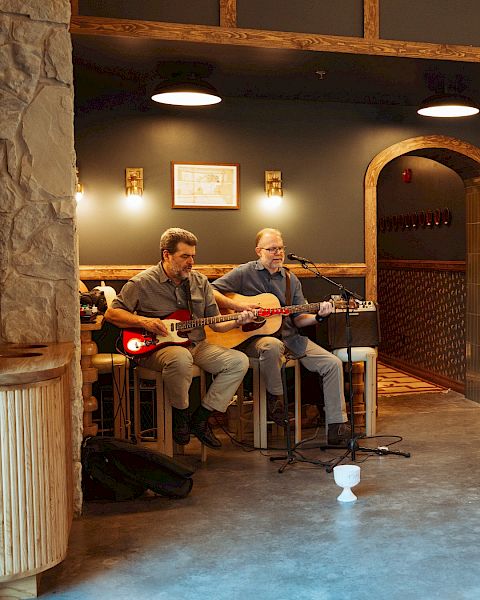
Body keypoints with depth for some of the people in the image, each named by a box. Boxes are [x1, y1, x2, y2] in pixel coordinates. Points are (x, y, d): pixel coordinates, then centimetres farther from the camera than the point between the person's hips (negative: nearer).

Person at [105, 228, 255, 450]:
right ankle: (180, 415, -12)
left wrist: (236, 321, -7)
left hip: (196, 345, 6)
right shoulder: (142, 283, -4)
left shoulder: (200, 281, 10)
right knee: (180, 357, -40)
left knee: (239, 361, -15)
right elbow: (111, 313, -1)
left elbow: (215, 323, 13)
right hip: (156, 347, -5)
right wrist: (143, 321, -15)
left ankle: (201, 418, -5)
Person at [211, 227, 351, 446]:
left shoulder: (291, 280, 15)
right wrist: (238, 306, -19)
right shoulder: (245, 273, 0)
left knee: (332, 363, -10)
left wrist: (318, 315, -7)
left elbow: (299, 319, 13)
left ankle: (337, 427, -5)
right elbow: (210, 292, -8)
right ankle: (275, 400, -16)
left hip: (289, 337, 5)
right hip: (255, 337, -5)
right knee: (272, 346, -42)